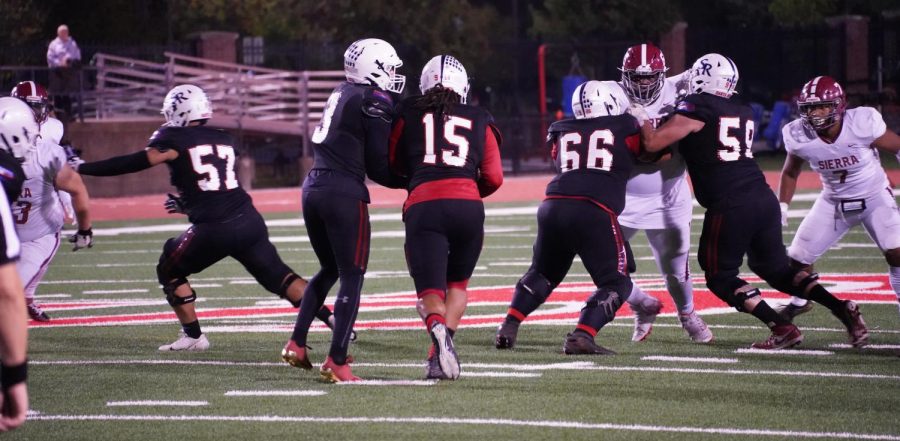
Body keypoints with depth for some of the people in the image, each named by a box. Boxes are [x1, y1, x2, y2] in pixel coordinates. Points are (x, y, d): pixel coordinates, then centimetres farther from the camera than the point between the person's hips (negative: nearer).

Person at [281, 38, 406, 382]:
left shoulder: (342, 93, 15)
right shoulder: (374, 102, -8)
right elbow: (378, 166, -7)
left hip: (313, 186, 8)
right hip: (344, 193, -8)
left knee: (329, 269, 24)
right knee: (352, 278, 0)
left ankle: (296, 344, 19)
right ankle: (336, 362, -4)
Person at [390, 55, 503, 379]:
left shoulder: (409, 115, 16)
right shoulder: (480, 121, 18)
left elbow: (394, 164, 22)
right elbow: (494, 179, 14)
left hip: (423, 206, -1)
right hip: (467, 205, 1)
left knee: (430, 292, 2)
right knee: (457, 284, 23)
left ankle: (437, 328, -33)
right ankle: (441, 353, 4)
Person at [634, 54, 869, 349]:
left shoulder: (695, 108, -4)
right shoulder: (744, 113, 17)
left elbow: (652, 143, -6)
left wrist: (642, 118, 12)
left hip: (730, 206, -7)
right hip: (764, 198, 7)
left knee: (720, 277, 7)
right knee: (777, 271, 20)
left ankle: (782, 329, -6)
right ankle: (843, 309, 5)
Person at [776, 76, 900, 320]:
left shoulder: (863, 123, -28)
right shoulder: (799, 136, -18)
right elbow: (790, 172, 3)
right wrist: (782, 206, -3)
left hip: (874, 197, -3)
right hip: (834, 202, 3)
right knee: (798, 257, 4)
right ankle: (800, 302, 34)